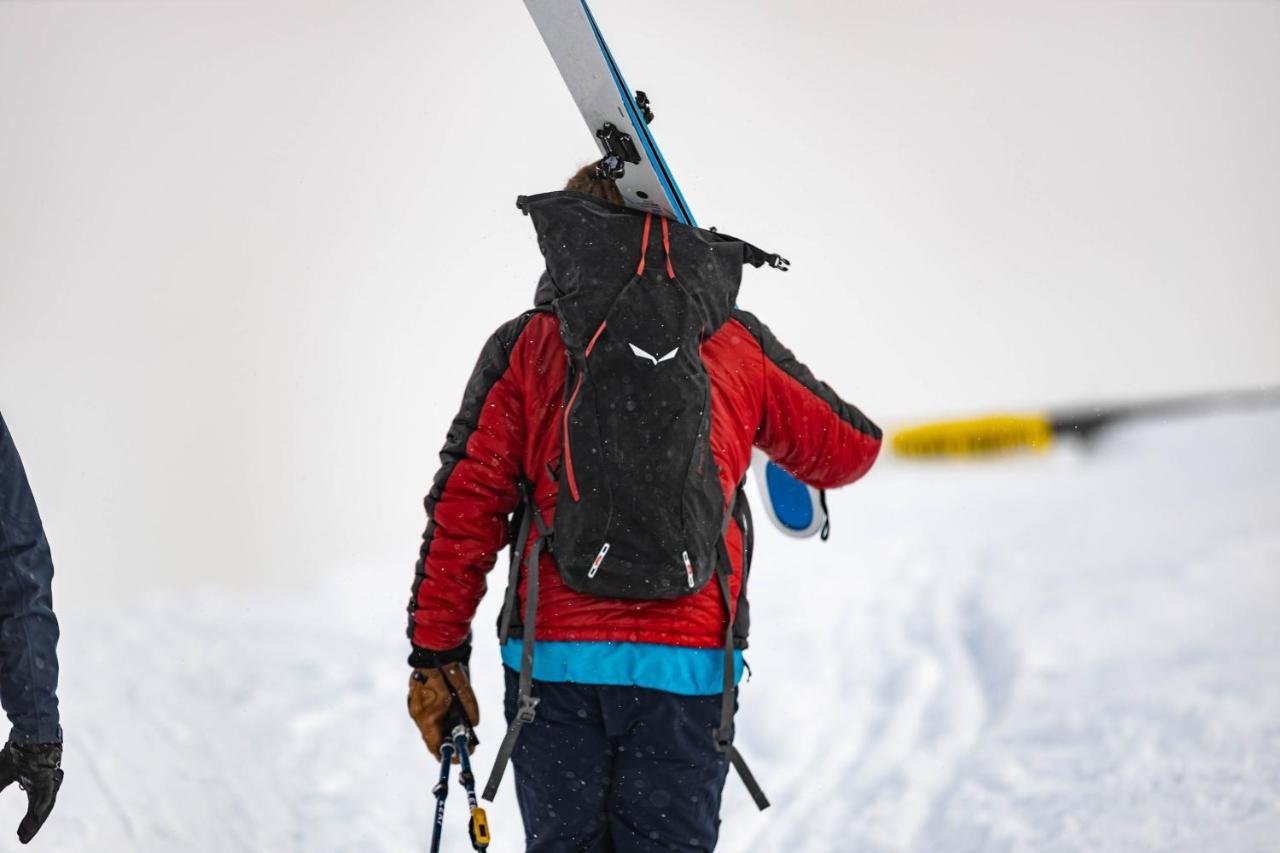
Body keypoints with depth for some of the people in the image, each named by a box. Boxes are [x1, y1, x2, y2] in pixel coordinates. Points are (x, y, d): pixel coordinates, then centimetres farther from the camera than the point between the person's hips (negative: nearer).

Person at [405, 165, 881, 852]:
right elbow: (851, 449, 20)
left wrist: (435, 654, 6)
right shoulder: (739, 345, 8)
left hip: (554, 660, 0)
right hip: (691, 664, 0)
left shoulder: (526, 346, 5)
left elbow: (465, 505, 1)